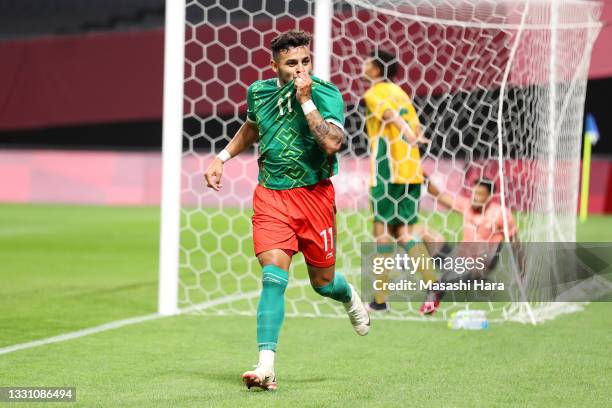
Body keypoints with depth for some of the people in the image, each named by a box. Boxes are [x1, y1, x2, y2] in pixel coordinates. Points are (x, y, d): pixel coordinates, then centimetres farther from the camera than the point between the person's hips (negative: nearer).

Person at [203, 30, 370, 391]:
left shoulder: (326, 94, -11)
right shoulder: (259, 92, 3)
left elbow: (332, 143, -27)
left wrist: (306, 101, -26)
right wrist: (222, 158, 20)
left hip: (314, 195, -2)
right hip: (271, 197, 2)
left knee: (323, 282, 11)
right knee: (273, 277, -16)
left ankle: (350, 297, 50)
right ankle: (266, 368, -19)